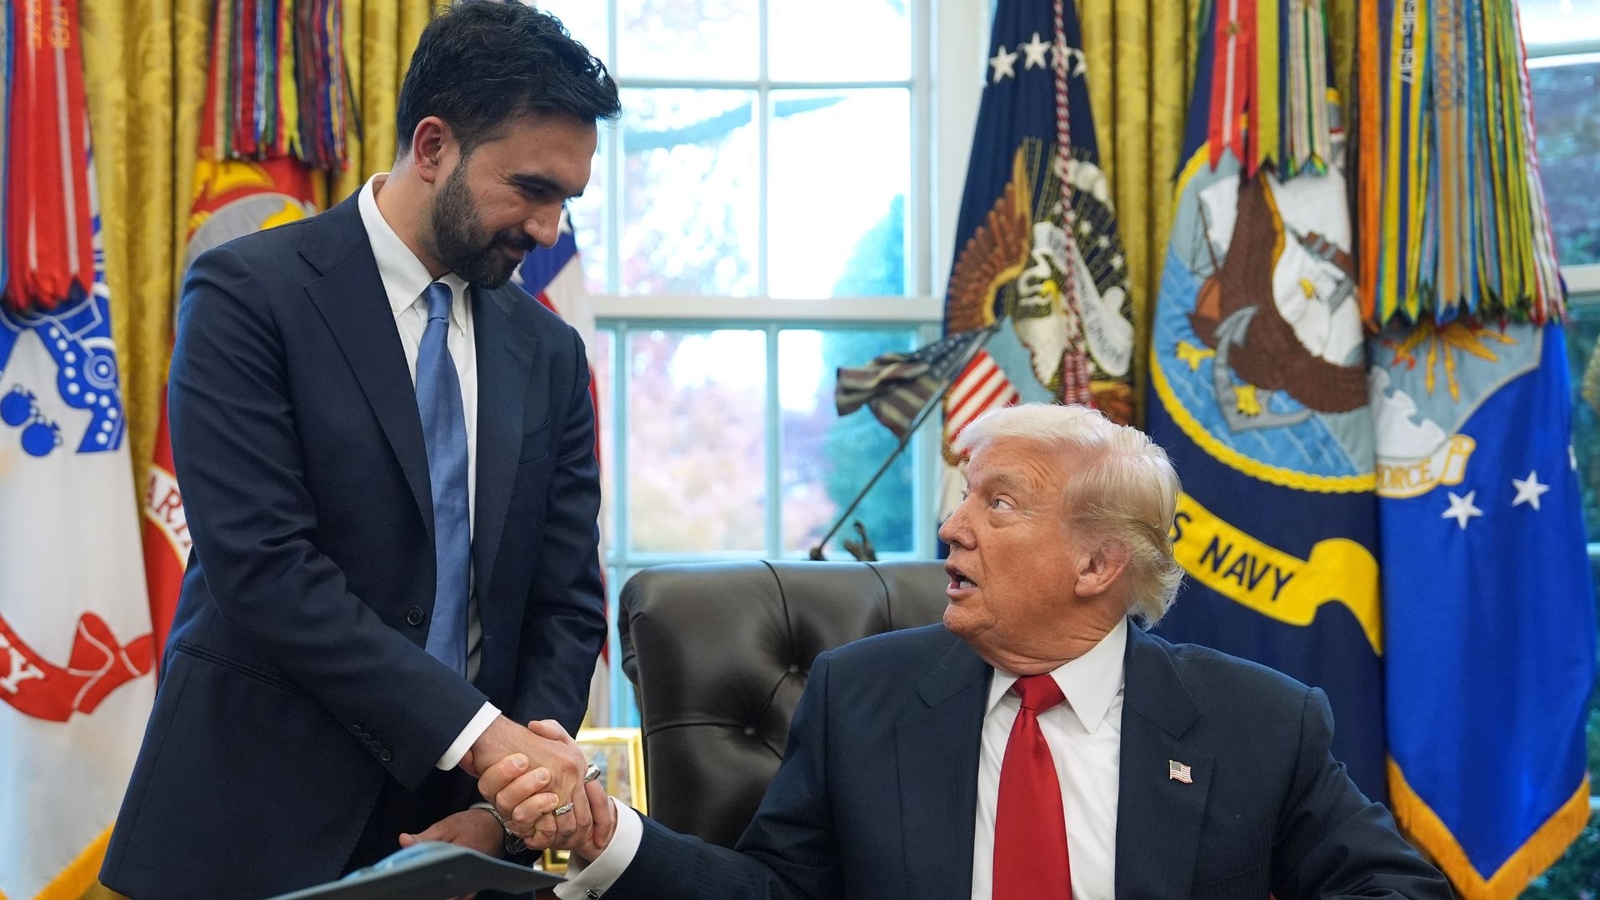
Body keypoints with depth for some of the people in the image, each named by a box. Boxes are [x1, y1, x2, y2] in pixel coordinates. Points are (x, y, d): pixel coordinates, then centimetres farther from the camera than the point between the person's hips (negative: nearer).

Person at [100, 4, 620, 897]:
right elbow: (262, 568, -18)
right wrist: (480, 735, -23)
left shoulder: (548, 353, 6)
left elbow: (566, 606, 5)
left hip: (454, 819, 5)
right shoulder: (249, 295, -9)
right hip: (258, 823, -4)